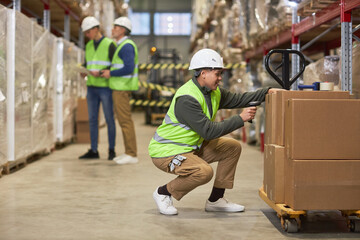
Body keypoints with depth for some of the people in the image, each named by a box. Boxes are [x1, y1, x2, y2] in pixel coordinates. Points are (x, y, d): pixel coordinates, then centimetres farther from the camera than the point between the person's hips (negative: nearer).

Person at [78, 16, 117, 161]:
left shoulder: (110, 45, -9)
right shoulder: (88, 46, 12)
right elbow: (87, 65, 17)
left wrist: (100, 73, -24)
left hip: (106, 88, -6)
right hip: (92, 88, 6)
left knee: (109, 119, -1)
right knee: (92, 119, 5)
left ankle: (111, 150, 10)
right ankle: (93, 151, 11)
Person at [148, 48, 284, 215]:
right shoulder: (187, 98, -27)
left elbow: (238, 99, 11)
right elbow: (209, 131, -30)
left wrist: (267, 92, -2)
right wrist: (240, 119, -27)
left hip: (192, 147, 10)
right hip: (166, 151, -10)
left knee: (233, 147, 5)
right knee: (204, 172, -33)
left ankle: (215, 201, 10)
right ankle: (163, 192, -7)